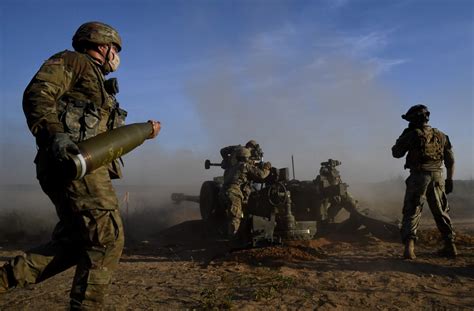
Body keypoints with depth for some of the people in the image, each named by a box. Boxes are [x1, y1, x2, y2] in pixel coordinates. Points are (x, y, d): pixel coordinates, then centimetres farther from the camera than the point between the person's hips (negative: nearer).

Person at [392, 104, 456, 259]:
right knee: (441, 212, 17)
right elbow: (450, 161, 13)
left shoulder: (413, 134, -5)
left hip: (418, 177, -4)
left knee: (412, 212, 0)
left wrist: (404, 135, 10)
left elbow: (396, 153, 2)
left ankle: (409, 245, -12)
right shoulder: (441, 136, 11)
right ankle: (450, 245, 23)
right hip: (437, 177, 5)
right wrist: (449, 180, 19)